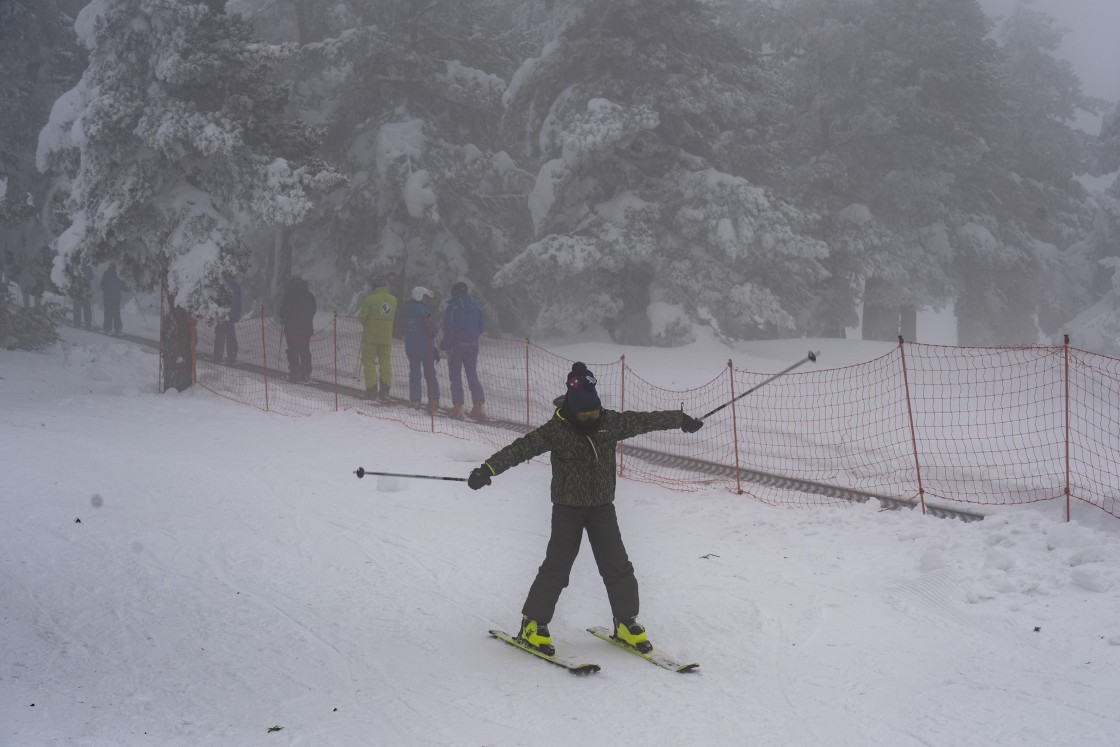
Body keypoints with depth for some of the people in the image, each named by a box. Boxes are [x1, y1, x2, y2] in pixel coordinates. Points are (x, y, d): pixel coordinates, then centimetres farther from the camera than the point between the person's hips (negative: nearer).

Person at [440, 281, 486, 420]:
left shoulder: (452, 307, -10)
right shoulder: (476, 305, 5)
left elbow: (449, 328, -14)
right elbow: (482, 326, 7)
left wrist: (444, 344, -5)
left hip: (456, 345, -4)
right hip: (473, 345, 4)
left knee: (455, 375, 4)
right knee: (472, 374, 11)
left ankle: (457, 407, -4)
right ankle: (477, 406, 2)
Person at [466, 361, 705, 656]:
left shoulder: (611, 422, -4)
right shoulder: (556, 430, -16)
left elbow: (646, 420, 9)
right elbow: (522, 448, -25)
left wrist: (681, 419, 22)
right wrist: (488, 468, -37)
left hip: (602, 508, 4)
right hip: (568, 510, -4)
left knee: (617, 566, 2)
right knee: (557, 567, -5)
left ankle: (626, 622, 19)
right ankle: (533, 624, 9)